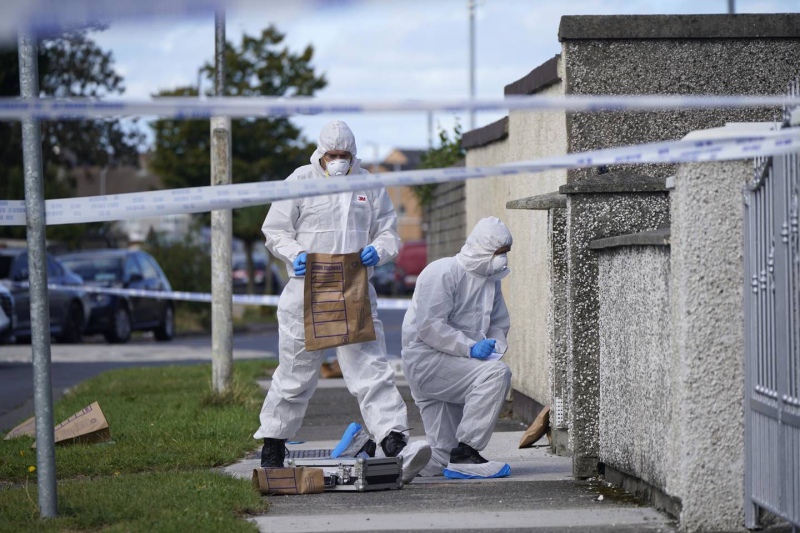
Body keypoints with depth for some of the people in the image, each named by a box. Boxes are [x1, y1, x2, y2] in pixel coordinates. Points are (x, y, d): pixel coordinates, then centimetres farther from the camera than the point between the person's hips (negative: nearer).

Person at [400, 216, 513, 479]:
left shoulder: (491, 279, 12)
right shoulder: (443, 273, -15)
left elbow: (499, 324, 20)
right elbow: (429, 326, -22)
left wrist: (496, 345, -3)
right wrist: (470, 347, -27)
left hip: (451, 363, 9)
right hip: (426, 360, -9)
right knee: (496, 373, -29)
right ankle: (465, 452, -26)